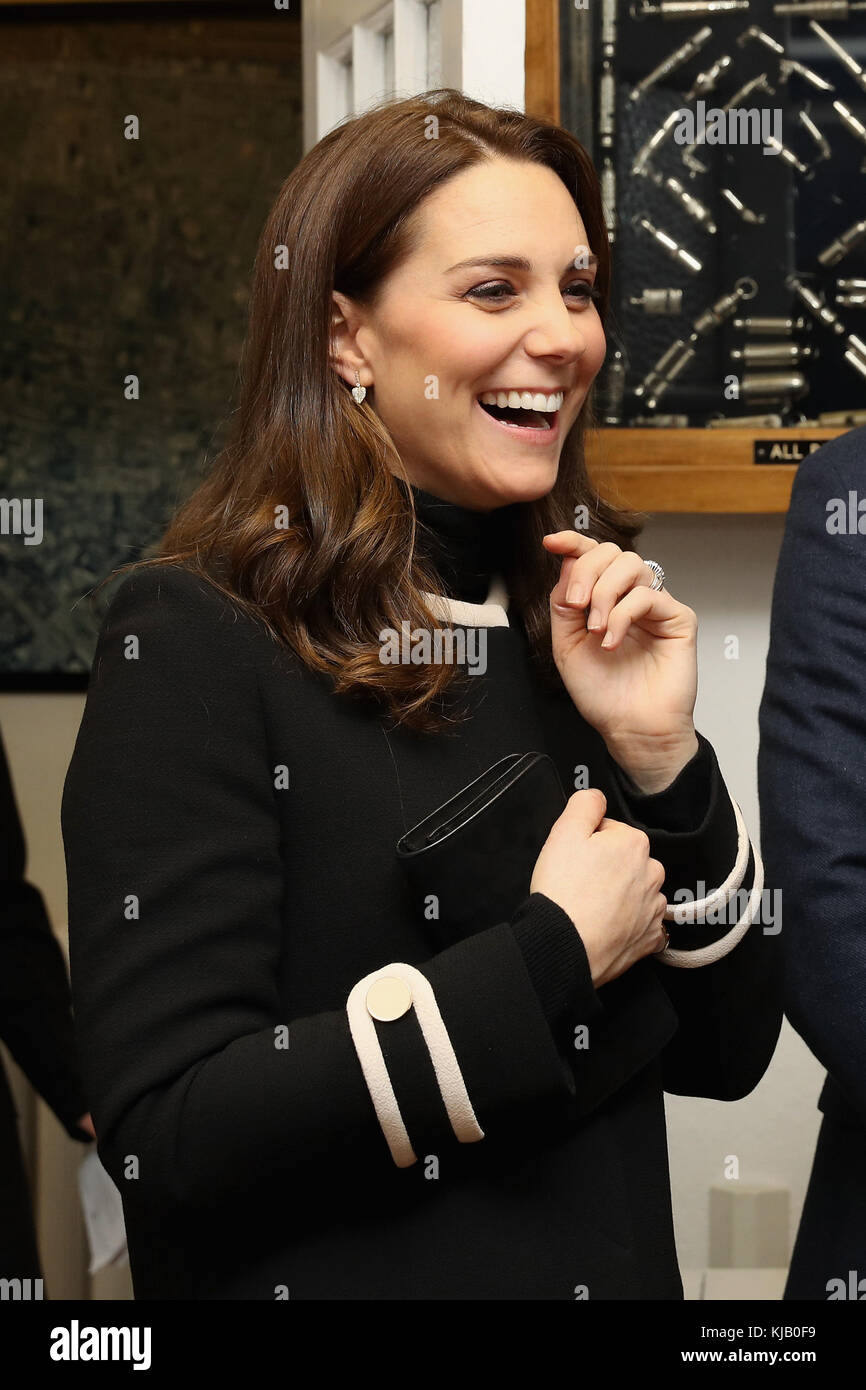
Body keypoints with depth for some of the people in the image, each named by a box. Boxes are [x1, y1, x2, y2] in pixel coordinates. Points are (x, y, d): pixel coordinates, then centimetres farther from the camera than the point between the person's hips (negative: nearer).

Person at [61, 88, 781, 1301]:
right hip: (332, 1268, -5)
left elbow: (725, 1054, 1)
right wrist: (556, 954, -20)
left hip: (614, 1266, 5)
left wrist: (658, 757, -14)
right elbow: (164, 1136, -23)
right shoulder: (193, 641, -17)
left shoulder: (588, 618, 0)